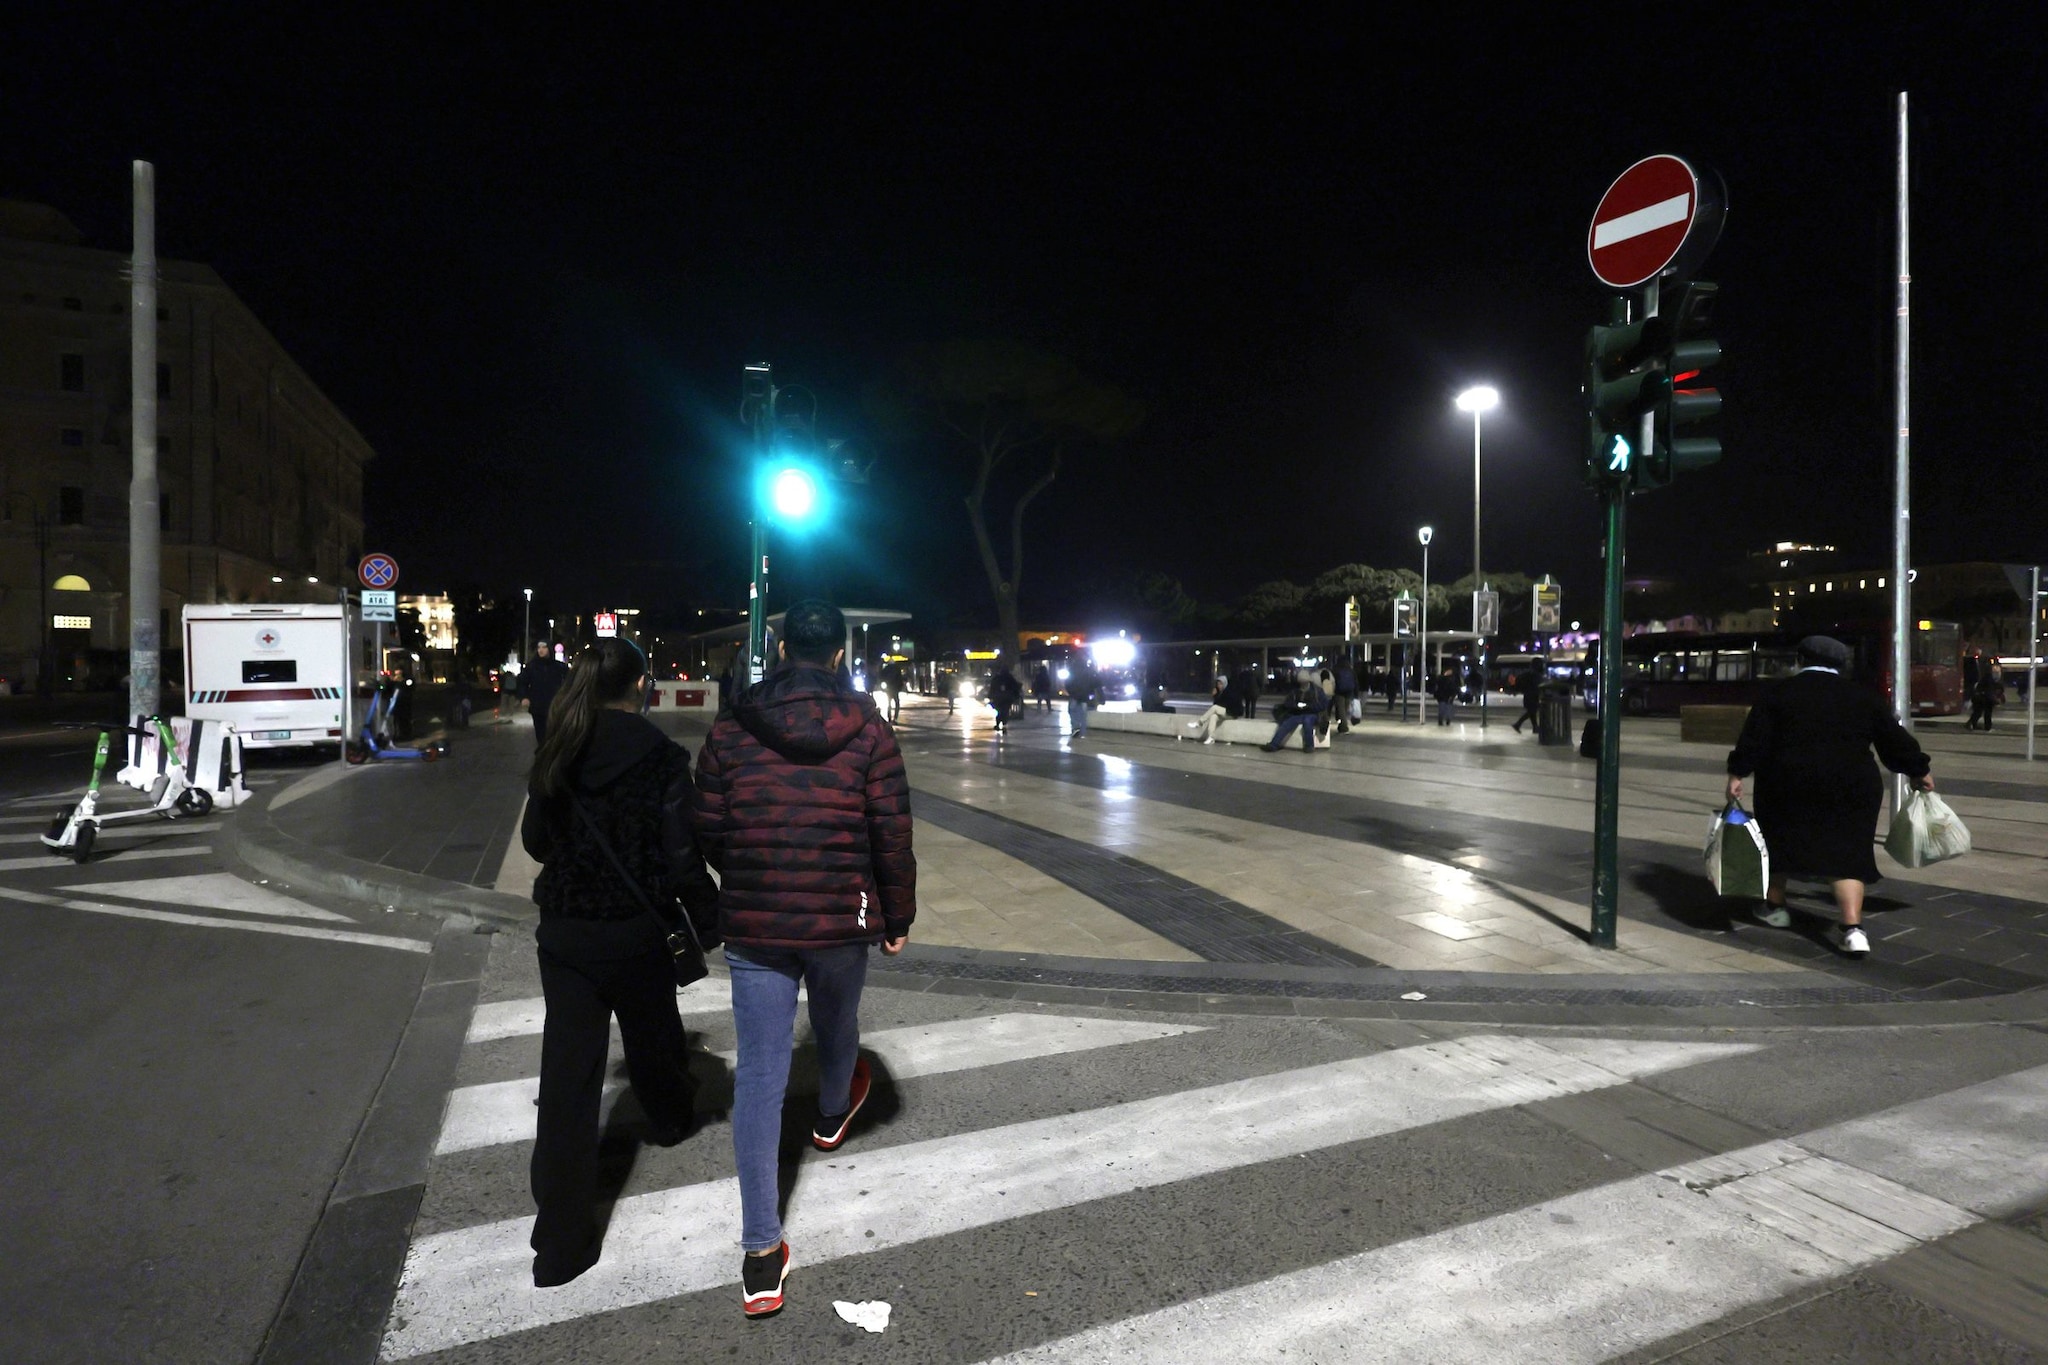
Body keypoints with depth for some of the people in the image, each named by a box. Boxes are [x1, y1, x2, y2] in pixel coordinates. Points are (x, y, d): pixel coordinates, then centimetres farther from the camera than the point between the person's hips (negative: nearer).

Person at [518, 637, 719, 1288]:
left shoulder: (557, 755, -1)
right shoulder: (661, 758, -15)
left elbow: (536, 839, 10)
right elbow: (682, 856, -15)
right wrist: (710, 924, -3)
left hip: (562, 933, 3)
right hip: (636, 934, -3)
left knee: (567, 1075, 4)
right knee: (652, 1039, 24)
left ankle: (561, 1241, 7)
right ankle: (670, 1117, 54)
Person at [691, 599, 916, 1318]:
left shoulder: (731, 727, -4)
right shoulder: (867, 728, -8)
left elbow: (706, 831, 2)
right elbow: (892, 834, -8)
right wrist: (898, 915, 6)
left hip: (753, 924, 1)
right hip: (842, 920, 0)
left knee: (760, 1074, 5)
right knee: (836, 1025, 28)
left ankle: (762, 1253, 8)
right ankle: (833, 1116, 59)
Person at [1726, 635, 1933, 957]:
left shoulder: (1777, 693, 1)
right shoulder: (1864, 699, 8)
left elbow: (1754, 739, -6)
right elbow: (1895, 740, 12)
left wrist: (1737, 774, -4)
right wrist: (1920, 771, 25)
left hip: (1788, 784, -1)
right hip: (1852, 790, 2)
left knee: (1779, 840, 18)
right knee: (1847, 852, 5)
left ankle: (1774, 906, 30)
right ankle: (1852, 928, -5)